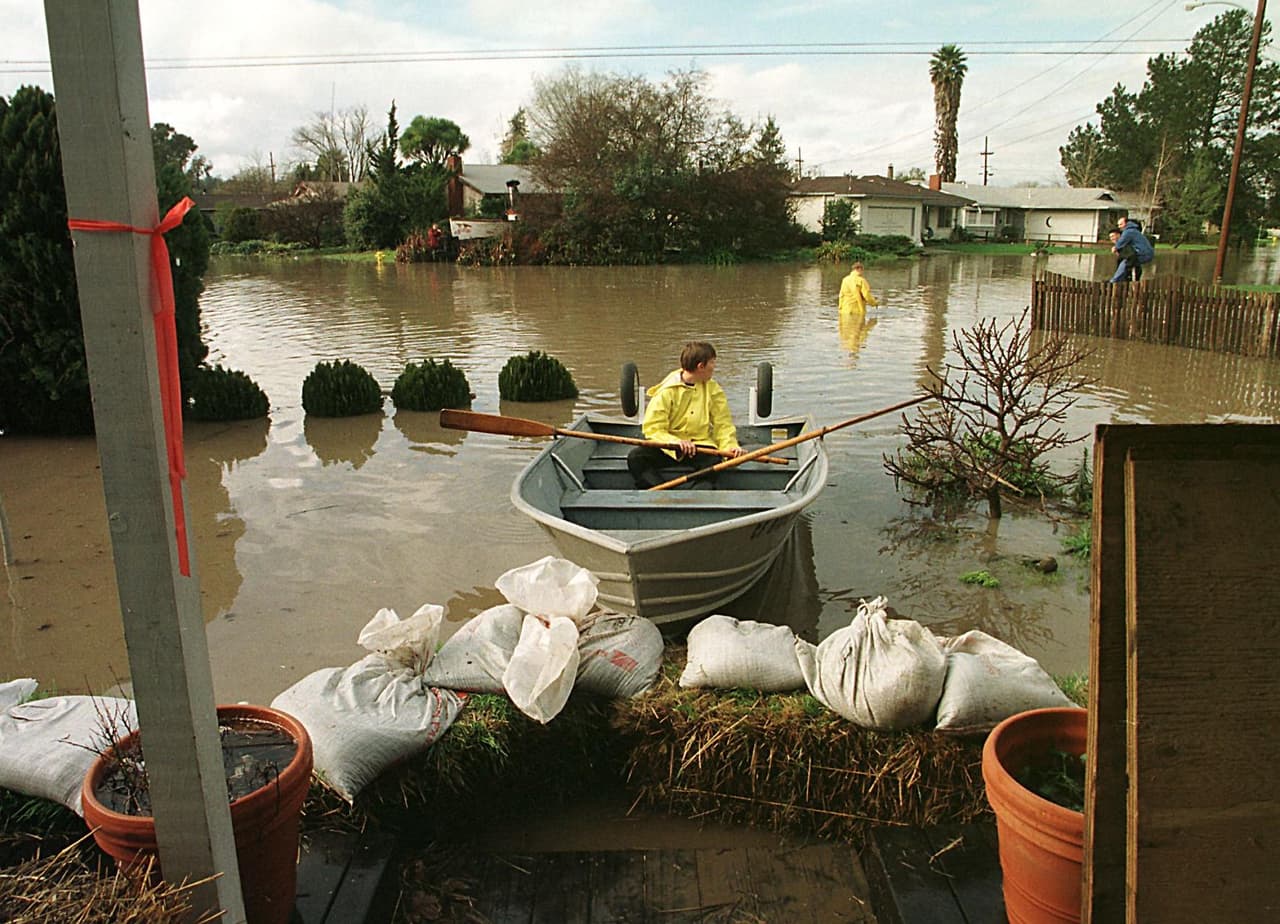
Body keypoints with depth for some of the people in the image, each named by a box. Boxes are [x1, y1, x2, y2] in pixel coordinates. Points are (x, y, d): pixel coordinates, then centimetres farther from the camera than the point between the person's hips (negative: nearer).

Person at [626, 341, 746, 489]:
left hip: (701, 446, 1)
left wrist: (730, 446, -16)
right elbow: (653, 429, -9)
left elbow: (723, 425, 6)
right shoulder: (666, 391, -4)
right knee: (635, 457, -27)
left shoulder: (713, 390, 7)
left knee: (713, 461, -33)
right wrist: (677, 443, -27)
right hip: (669, 447, -1)